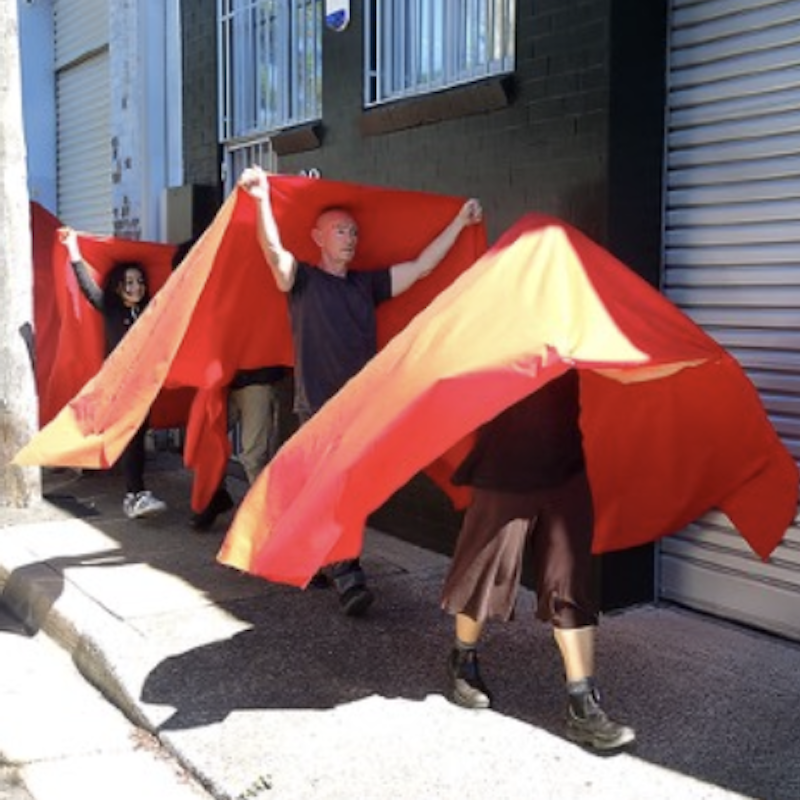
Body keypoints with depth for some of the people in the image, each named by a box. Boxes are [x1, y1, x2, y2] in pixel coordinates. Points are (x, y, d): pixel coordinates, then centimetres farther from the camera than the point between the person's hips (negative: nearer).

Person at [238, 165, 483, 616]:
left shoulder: (367, 285, 16)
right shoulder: (303, 281, 3)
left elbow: (422, 265, 13)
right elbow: (274, 250, -16)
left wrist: (460, 222, 12)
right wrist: (263, 200, -30)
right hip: (319, 408, -5)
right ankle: (349, 582, -14)